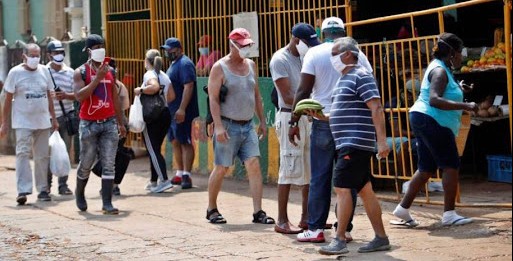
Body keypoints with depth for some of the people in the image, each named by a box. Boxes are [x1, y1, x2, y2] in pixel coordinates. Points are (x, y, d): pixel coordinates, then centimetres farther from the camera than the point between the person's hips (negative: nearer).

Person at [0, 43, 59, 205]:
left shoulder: (44, 71, 8)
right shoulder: (15, 73, -3)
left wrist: (53, 118, 13)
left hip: (42, 122, 4)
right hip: (23, 122, -4)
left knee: (42, 156, 9)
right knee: (23, 153, -13)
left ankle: (43, 190, 18)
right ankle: (23, 191, -16)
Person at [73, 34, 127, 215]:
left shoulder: (110, 71, 11)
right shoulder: (81, 72, -3)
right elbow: (80, 96, -19)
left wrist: (121, 123, 16)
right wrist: (97, 77, -21)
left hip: (109, 123, 3)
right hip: (89, 124, -3)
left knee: (109, 164, -4)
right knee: (86, 164, 7)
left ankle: (107, 204, -5)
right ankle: (79, 193, 33)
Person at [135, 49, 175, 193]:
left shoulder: (149, 74, -10)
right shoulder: (165, 76, 13)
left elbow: (155, 87, -30)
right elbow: (172, 96, 13)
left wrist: (140, 90, -17)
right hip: (165, 114, 8)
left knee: (153, 150, -7)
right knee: (156, 149, 15)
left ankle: (164, 180, -18)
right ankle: (154, 181, 19)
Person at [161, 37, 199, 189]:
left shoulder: (184, 64, -14)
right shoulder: (174, 64, 18)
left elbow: (188, 87, -23)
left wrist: (182, 109, -28)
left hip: (181, 112, -10)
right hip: (172, 112, 10)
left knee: (185, 142, -9)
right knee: (176, 142, 13)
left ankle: (186, 175, -11)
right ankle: (180, 174, 20)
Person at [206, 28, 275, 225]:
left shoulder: (251, 65, 12)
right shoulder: (220, 68, -6)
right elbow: (213, 99, -11)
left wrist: (262, 121, 14)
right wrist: (218, 126, -19)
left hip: (248, 126, 5)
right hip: (228, 126, -5)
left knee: (254, 165, -5)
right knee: (221, 169, 1)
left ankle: (258, 212, -4)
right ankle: (212, 209, 17)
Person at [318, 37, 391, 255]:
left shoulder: (361, 76, -11)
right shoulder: (345, 79, 19)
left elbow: (377, 109, -19)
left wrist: (382, 140, -26)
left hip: (355, 144, -10)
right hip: (348, 144, 10)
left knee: (342, 187, -12)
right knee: (365, 190, 10)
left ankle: (339, 240, -11)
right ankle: (381, 238, 13)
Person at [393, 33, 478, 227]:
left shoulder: (442, 68, 18)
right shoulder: (439, 71, -15)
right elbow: (434, 100, -29)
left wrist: (460, 90, 27)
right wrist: (465, 106, -31)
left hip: (424, 122, 11)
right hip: (432, 122, -11)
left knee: (426, 169, 13)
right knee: (451, 166, -8)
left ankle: (403, 208, 15)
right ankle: (449, 214, -8)